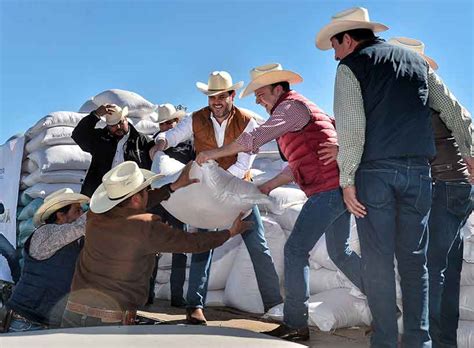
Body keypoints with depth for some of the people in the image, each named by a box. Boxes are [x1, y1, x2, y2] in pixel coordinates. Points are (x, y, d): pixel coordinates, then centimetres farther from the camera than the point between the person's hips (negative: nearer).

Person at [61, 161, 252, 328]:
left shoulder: (95, 216, 3)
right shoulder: (146, 227, -11)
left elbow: (131, 207, 21)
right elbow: (193, 243, 0)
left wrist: (174, 187, 24)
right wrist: (230, 232, 16)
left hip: (73, 312, 5)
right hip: (111, 319, -4)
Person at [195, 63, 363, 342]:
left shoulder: (291, 105, -6)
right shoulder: (299, 109, 25)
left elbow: (254, 139, -19)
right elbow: (299, 165, 25)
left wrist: (214, 153, -10)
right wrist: (268, 185, 21)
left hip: (328, 188, -10)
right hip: (338, 186, 10)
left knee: (296, 250, -8)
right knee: (340, 252, 19)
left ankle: (295, 324, -4)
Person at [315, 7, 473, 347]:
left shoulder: (351, 65, 1)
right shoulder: (417, 60, 17)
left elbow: (351, 127, -10)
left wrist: (347, 179, -8)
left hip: (375, 170, -4)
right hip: (418, 169, 5)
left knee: (378, 260, 2)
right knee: (414, 259, 10)